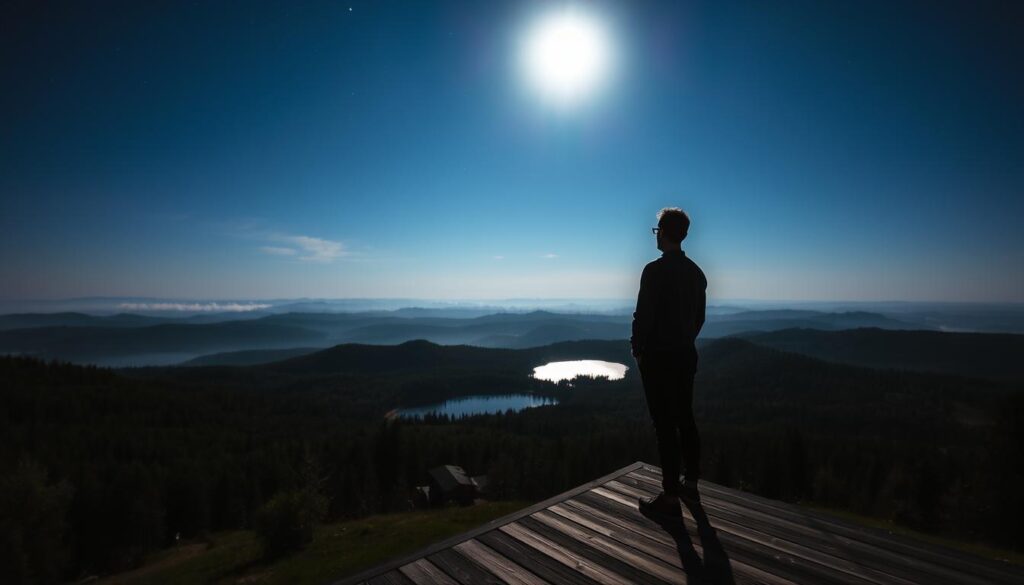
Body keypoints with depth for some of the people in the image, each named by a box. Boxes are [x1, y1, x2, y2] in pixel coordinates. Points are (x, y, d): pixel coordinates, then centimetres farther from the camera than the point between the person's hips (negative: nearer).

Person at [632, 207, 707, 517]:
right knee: (685, 419, 17)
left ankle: (670, 497, 10)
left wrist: (638, 349, -3)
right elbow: (699, 317, 13)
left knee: (665, 425, -1)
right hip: (686, 355, 8)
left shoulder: (655, 270, -16)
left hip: (657, 358, -8)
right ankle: (691, 484, 31)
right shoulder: (697, 272, 8)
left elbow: (643, 316, -17)